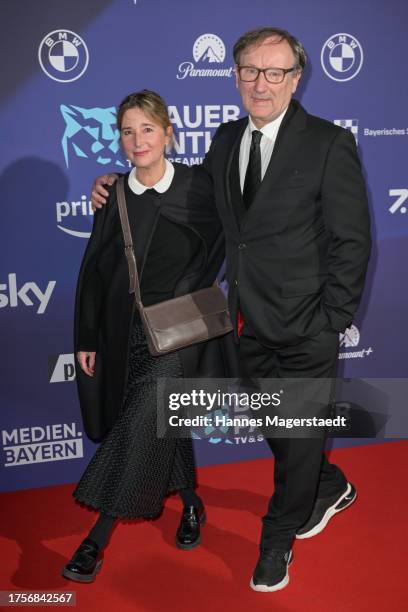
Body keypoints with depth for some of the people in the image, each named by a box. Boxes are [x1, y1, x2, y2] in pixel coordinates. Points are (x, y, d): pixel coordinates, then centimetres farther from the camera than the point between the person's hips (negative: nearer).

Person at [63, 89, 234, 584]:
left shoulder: (197, 187, -6)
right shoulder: (113, 195, 3)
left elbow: (215, 251, 3)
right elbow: (93, 270, 5)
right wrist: (85, 338, 5)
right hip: (125, 331, 4)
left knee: (140, 425, -11)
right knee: (161, 422, 14)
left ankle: (97, 539, 0)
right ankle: (191, 505, 37)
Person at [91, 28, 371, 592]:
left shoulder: (329, 144, -13)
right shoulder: (226, 140, 5)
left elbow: (351, 241, -12)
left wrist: (332, 322, -12)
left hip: (306, 329, -6)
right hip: (251, 324, 6)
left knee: (299, 435, 11)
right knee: (274, 428, 21)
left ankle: (277, 540, 35)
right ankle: (330, 489, 50)